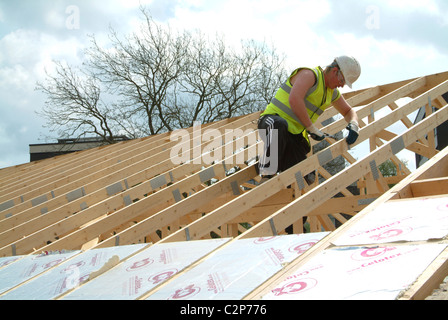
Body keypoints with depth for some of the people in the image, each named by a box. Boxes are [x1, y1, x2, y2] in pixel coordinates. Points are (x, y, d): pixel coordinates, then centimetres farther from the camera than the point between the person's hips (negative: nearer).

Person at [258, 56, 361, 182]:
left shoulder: (333, 93, 17)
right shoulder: (310, 74, -12)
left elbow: (349, 111, 32)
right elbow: (294, 100, -28)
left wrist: (354, 124, 6)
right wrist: (312, 129, -23)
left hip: (294, 135, 8)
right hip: (271, 120, -7)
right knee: (279, 125, -47)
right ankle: (266, 176, -38)